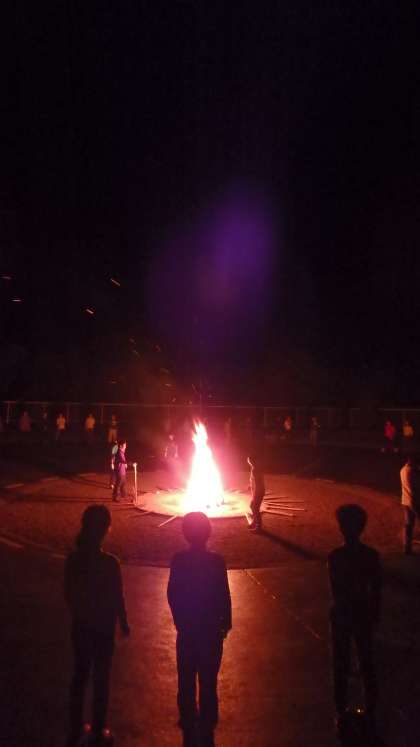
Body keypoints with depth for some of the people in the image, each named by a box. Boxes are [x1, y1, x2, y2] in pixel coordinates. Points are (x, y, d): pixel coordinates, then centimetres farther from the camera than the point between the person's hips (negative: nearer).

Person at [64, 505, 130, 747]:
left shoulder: (73, 559, -11)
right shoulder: (109, 562, -25)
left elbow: (68, 594, 0)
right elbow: (117, 598, -16)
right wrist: (124, 623, 1)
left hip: (80, 625, 4)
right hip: (103, 627, -4)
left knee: (80, 675, 21)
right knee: (101, 678, 14)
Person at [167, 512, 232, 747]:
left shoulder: (179, 560, -12)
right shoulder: (217, 561, -17)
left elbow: (172, 594, -6)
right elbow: (224, 596, -12)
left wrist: (180, 620, 10)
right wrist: (226, 623, 4)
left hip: (186, 629, 2)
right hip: (211, 629, -1)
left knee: (186, 681, 18)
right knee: (208, 683, 13)